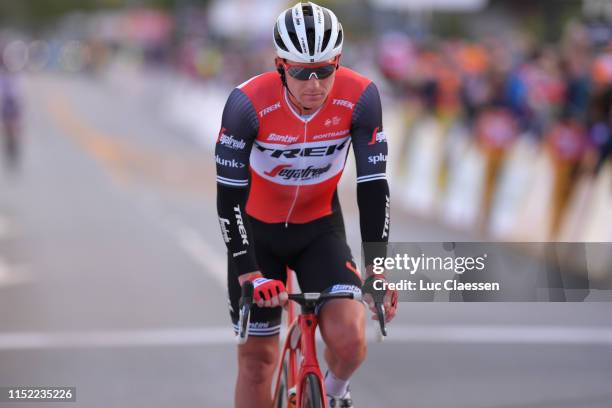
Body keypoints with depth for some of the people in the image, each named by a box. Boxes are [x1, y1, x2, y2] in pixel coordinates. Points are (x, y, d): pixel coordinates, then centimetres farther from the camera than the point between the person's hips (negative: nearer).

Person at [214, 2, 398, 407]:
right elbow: (230, 195, -24)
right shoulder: (248, 103, -28)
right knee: (256, 358, 2)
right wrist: (250, 275, -30)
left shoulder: (360, 96, -23)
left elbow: (373, 184, -17)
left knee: (349, 338, -20)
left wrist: (378, 267, -20)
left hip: (320, 229, 1)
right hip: (256, 229, -1)